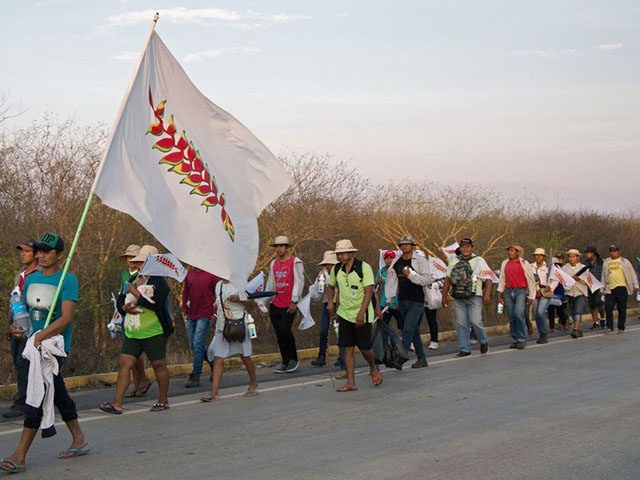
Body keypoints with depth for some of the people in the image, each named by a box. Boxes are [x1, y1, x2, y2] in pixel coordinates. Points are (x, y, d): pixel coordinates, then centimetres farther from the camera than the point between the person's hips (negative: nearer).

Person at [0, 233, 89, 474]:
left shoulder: (68, 280, -9)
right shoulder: (31, 279, 13)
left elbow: (66, 318, -17)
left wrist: (41, 336, -27)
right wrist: (19, 327, 3)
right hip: (35, 345, 7)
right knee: (59, 395, 14)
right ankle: (79, 441, 27)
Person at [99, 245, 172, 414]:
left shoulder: (158, 282, -11)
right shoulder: (133, 280, 14)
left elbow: (155, 303, -26)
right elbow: (120, 300, 16)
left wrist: (135, 293, -16)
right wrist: (125, 307, -7)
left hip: (153, 332, -7)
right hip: (132, 333, 7)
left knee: (159, 365, 5)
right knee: (124, 364, -2)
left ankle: (163, 401, 20)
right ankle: (117, 403, -4)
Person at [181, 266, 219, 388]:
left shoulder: (211, 274, -6)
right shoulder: (189, 273, 7)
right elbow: (185, 293, 16)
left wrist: (214, 314, -6)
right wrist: (184, 312, 12)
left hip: (205, 315, -6)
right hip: (191, 314, 6)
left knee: (197, 344, -9)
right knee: (193, 345, 10)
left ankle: (195, 376, -2)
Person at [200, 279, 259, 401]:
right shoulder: (219, 285, 13)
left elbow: (251, 301, -5)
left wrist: (239, 299, -21)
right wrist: (216, 314, 14)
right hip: (222, 327, 5)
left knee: (245, 356, 6)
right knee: (218, 358, -3)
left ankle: (253, 384, 27)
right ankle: (214, 391, -5)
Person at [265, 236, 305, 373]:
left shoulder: (295, 262, -4)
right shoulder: (274, 264, 15)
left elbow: (299, 282, -9)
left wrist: (294, 302, -16)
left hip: (289, 305, -6)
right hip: (275, 305, 6)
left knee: (284, 330, -15)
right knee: (279, 335, 5)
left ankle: (293, 359, 1)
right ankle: (285, 362, 13)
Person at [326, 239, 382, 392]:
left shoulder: (364, 267, -11)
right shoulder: (336, 269, 5)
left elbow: (369, 291, -16)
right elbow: (330, 286, 23)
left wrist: (361, 312, -24)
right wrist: (330, 301, 4)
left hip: (362, 315, -4)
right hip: (344, 314, 4)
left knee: (365, 348, 1)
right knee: (348, 348, 0)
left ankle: (373, 369, 31)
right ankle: (351, 382, 3)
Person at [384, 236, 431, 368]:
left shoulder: (420, 260, -5)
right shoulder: (396, 263, 11)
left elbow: (428, 280, -12)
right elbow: (392, 282, 15)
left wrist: (410, 275, -19)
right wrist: (389, 300, 9)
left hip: (417, 301, -6)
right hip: (402, 301, 6)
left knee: (408, 328, -17)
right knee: (414, 330, 10)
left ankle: (403, 353, -14)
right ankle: (422, 359, 17)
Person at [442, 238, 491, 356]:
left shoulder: (479, 261, 2)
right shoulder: (455, 261, 15)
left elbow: (488, 279, -3)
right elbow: (448, 279, 18)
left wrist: (487, 294, -14)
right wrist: (444, 296, 14)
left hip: (474, 298, -4)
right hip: (458, 299, 4)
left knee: (475, 322, -12)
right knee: (461, 324, 2)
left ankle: (484, 342, 14)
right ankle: (464, 349, 8)